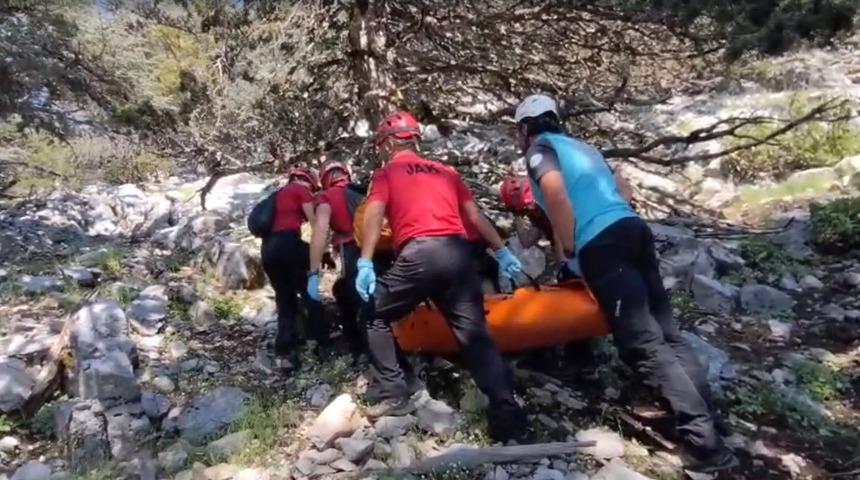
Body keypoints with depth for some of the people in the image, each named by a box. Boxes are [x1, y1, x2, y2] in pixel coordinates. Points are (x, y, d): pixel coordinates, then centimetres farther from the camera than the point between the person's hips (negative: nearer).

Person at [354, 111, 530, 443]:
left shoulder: (386, 173, 15)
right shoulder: (447, 172, 27)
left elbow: (374, 215, -1)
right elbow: (475, 215, 21)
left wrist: (365, 263, -8)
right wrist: (501, 251, 23)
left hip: (418, 255, -4)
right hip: (457, 253, 4)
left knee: (375, 317, 17)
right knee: (475, 334, 2)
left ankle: (396, 396, 13)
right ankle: (507, 415, -5)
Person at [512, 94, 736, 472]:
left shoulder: (539, 149, 6)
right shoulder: (582, 147, 29)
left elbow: (556, 192, -14)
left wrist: (571, 251, -6)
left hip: (602, 246, -8)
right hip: (633, 229, 8)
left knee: (644, 345, -10)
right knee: (667, 333, 8)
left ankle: (703, 439, -13)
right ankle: (708, 422, 7)